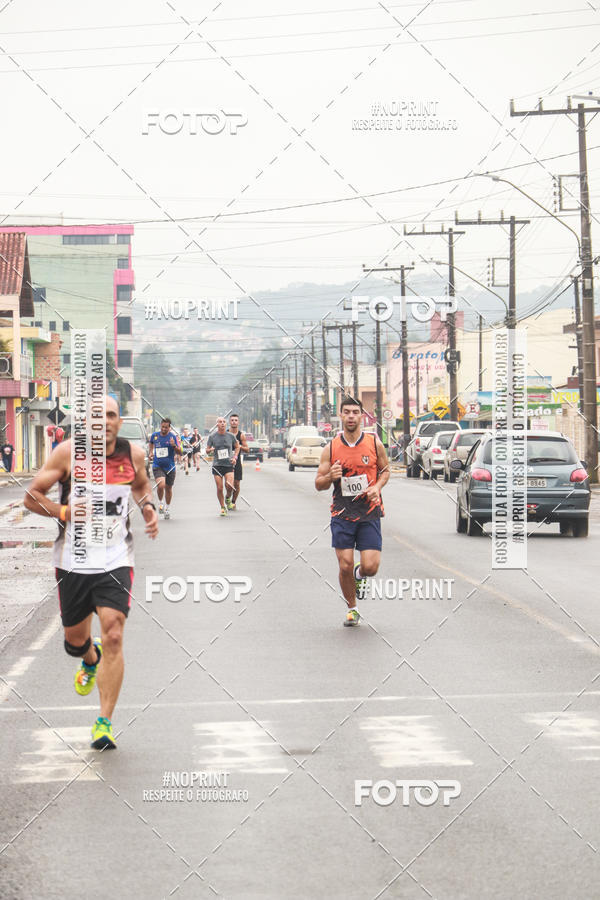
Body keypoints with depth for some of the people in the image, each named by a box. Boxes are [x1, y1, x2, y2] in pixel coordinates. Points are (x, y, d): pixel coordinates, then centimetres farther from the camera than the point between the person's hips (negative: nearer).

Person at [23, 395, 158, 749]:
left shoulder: (134, 454, -1)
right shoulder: (68, 452, -9)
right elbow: (32, 495, -2)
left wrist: (149, 506, 1)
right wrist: (65, 512, -18)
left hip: (116, 561, 0)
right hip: (73, 560, 0)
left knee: (113, 637, -15)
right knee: (75, 640, 13)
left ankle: (105, 722, -7)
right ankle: (91, 661, 53)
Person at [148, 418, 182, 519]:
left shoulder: (173, 436, -7)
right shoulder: (154, 435, 0)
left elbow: (179, 453, -9)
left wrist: (174, 446, -27)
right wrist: (150, 452, 11)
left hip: (170, 467, 0)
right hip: (157, 466, 0)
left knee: (168, 488, 12)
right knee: (161, 485, -22)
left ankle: (168, 508, 33)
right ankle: (160, 503, 5)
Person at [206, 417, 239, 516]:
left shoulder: (230, 436, 2)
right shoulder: (212, 436, 1)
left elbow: (237, 447, 17)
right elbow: (207, 450, 7)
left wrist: (235, 457, 2)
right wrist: (210, 450, -16)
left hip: (229, 464, 0)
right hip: (217, 465, 0)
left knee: (229, 485, -18)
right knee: (219, 488, -2)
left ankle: (228, 498, 13)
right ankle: (222, 507, 14)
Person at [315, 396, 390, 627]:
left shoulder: (374, 444, -1)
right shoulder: (331, 448, -1)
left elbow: (385, 470, 14)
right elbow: (318, 484, 4)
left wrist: (377, 487, -7)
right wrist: (330, 476, -18)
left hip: (369, 513, 0)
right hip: (342, 515, 0)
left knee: (370, 567, -9)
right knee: (345, 567, -4)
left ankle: (360, 575, 29)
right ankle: (352, 608, 21)